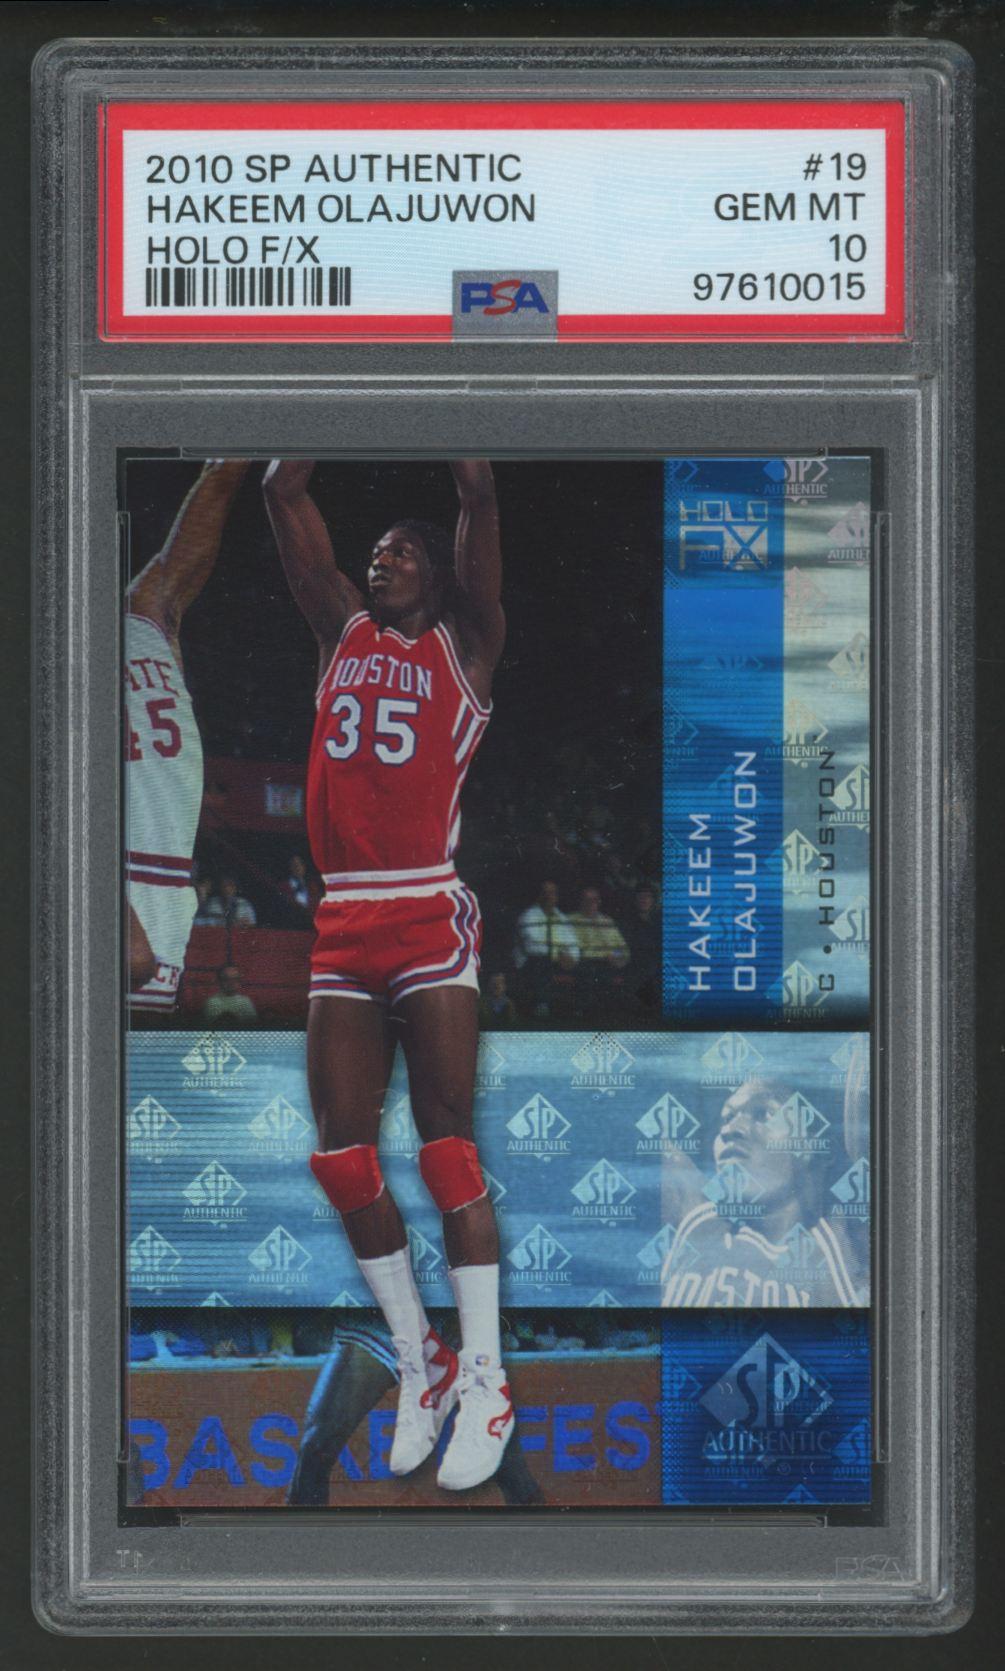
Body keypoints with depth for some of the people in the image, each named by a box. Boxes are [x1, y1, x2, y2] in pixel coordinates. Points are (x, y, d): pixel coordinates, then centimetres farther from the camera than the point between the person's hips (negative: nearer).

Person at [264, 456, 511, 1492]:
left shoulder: (463, 646, 7)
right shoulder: (343, 632, 18)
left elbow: (479, 494, -1)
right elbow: (284, 494, 15)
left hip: (428, 916, -5)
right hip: (343, 921, 5)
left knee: (446, 1144, -8)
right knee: (341, 1155, 0)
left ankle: (484, 1383, -4)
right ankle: (417, 1365, 13)